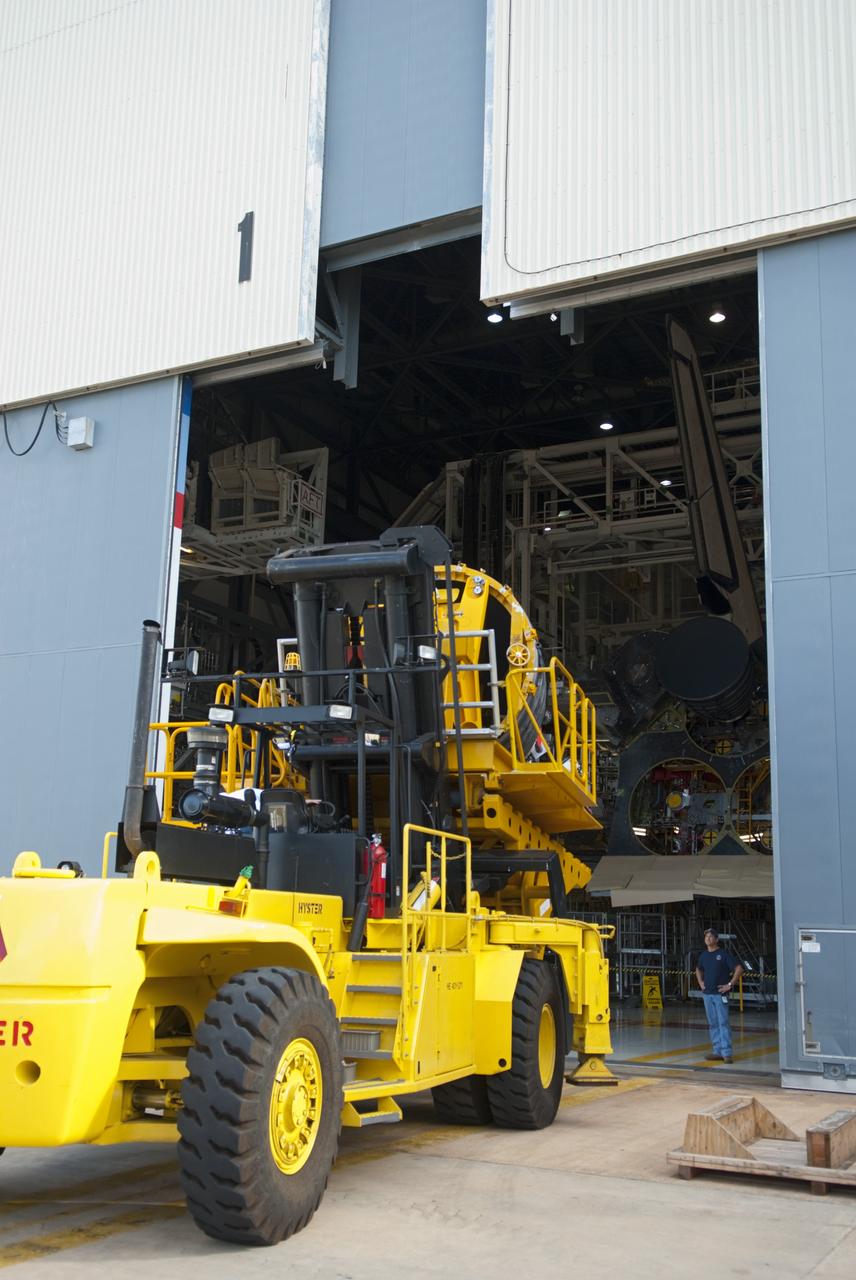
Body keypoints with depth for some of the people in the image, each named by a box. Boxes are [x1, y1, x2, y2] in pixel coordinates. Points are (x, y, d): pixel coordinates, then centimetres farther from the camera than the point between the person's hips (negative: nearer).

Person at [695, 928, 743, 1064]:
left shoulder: (723, 954, -7)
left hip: (720, 993, -6)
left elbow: (739, 968, -10)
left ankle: (726, 1053, -8)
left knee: (723, 1023, -9)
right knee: (713, 1024, 8)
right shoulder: (704, 955, 11)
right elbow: (698, 969, 30)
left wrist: (730, 984, -12)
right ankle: (718, 1052, 13)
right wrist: (700, 982, 15)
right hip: (707, 994, 6)